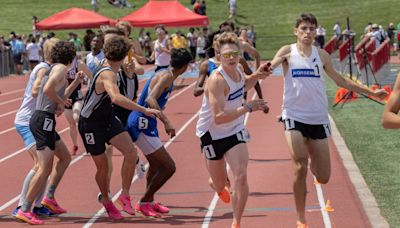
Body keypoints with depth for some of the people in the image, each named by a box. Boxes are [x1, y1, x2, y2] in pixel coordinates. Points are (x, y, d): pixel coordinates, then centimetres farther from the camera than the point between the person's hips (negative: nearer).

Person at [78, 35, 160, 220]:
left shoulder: (107, 67, -2)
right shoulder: (107, 74, -31)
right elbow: (116, 98, -50)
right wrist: (144, 110, -50)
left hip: (108, 118, 8)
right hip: (91, 124, -8)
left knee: (131, 152, -13)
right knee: (102, 166, 3)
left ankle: (125, 194, 1)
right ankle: (106, 201, 29)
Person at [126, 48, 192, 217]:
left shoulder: (165, 74, 12)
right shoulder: (167, 76, -17)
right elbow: (150, 99, -31)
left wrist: (177, 87, 52)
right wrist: (166, 122, -37)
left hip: (146, 124, 11)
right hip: (142, 125, -11)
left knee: (156, 165, 27)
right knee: (169, 167, -10)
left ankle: (149, 202, 42)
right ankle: (144, 202, 0)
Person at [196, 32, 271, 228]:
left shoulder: (238, 69, -6)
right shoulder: (217, 80, -29)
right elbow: (219, 117, -37)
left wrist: (256, 76, 2)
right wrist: (247, 108, -41)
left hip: (235, 131, 5)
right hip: (212, 133, -5)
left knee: (241, 177, -15)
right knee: (220, 184, 13)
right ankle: (216, 184, 53)